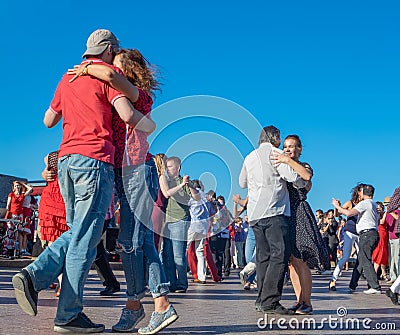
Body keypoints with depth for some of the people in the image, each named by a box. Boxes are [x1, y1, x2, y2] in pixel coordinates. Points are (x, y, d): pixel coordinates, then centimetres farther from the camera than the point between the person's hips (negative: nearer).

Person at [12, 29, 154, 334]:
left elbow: (48, 120, 26)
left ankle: (33, 276, 1)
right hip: (95, 159, -7)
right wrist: (150, 126, 5)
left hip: (67, 159, 7)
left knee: (78, 233, 18)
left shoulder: (68, 77, 22)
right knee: (85, 238, -5)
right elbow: (127, 114, -13)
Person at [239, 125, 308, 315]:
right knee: (280, 254, -11)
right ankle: (270, 301, -17)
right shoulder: (276, 154, -2)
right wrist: (304, 183, 7)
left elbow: (242, 183, 30)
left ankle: (262, 299, 9)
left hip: (254, 214, 8)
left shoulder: (250, 157, 20)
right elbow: (293, 176, -13)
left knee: (264, 256, 10)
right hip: (273, 211, -8)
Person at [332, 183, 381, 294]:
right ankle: (352, 285, 14)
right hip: (373, 233, 10)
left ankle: (375, 287, -14)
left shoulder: (364, 203, -8)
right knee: (360, 261, 11)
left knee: (365, 261, -10)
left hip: (367, 234, -10)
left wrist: (337, 206, -4)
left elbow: (348, 213, -18)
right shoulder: (374, 204, 22)